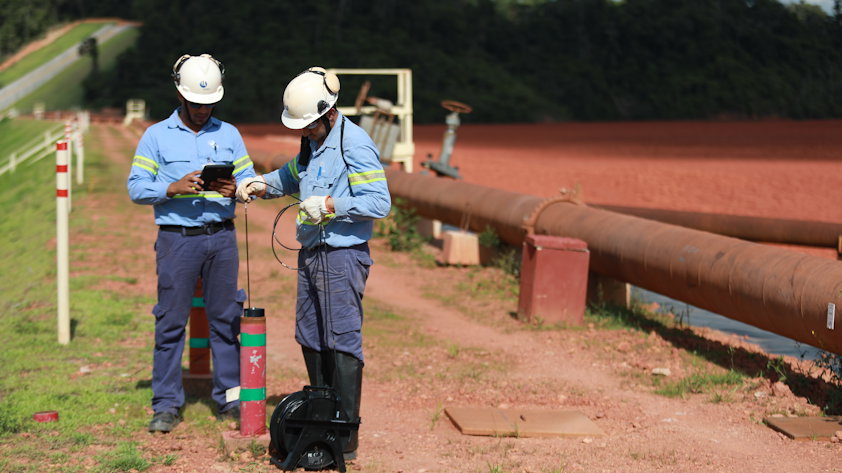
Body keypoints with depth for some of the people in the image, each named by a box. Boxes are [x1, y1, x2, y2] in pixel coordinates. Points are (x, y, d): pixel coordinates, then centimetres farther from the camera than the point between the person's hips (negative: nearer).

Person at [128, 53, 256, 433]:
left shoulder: (229, 134, 12)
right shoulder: (156, 136, 5)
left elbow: (251, 181, 9)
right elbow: (136, 188, -1)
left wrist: (235, 189, -13)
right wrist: (173, 188, -16)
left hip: (221, 237, 2)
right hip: (176, 239, -2)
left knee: (226, 319, 5)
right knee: (171, 321, -1)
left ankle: (229, 399, 14)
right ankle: (167, 405, 7)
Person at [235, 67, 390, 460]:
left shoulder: (355, 145, -15)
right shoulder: (312, 141, 13)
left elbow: (379, 202, -20)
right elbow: (292, 176, 30)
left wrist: (331, 205, -24)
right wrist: (262, 185, 11)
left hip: (343, 256, -9)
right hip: (312, 254, 9)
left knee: (342, 342, -8)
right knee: (310, 340, 13)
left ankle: (346, 439, -5)